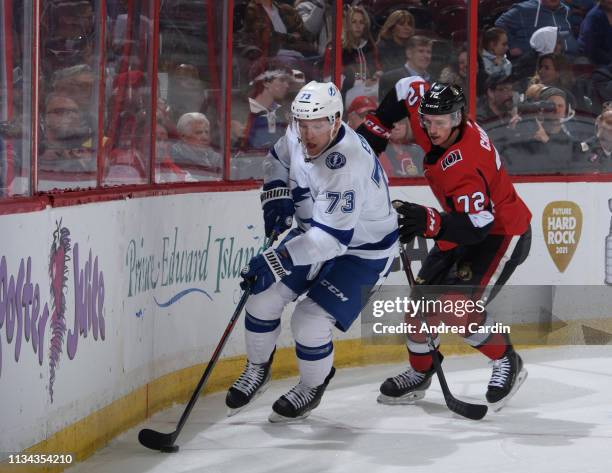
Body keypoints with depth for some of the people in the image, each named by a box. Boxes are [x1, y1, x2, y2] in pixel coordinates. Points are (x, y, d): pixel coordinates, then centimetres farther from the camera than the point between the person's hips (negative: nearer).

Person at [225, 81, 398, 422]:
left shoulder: (349, 165, -37)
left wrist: (275, 262, -42)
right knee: (263, 297, -1)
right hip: (314, 234, 8)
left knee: (310, 323, -16)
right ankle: (258, 370, 25)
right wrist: (276, 196, -5)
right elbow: (278, 160, 13)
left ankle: (313, 387, 14)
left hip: (363, 251, -8)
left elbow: (331, 238, -41)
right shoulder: (297, 137, -13)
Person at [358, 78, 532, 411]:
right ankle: (419, 374, 22)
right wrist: (375, 128, 3)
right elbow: (408, 88, 7)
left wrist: (429, 222, -47)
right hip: (464, 226, 9)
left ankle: (508, 364, 3)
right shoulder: (431, 115, -14)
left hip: (502, 232, -9)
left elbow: (478, 226, -39)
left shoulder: (465, 164, -37)